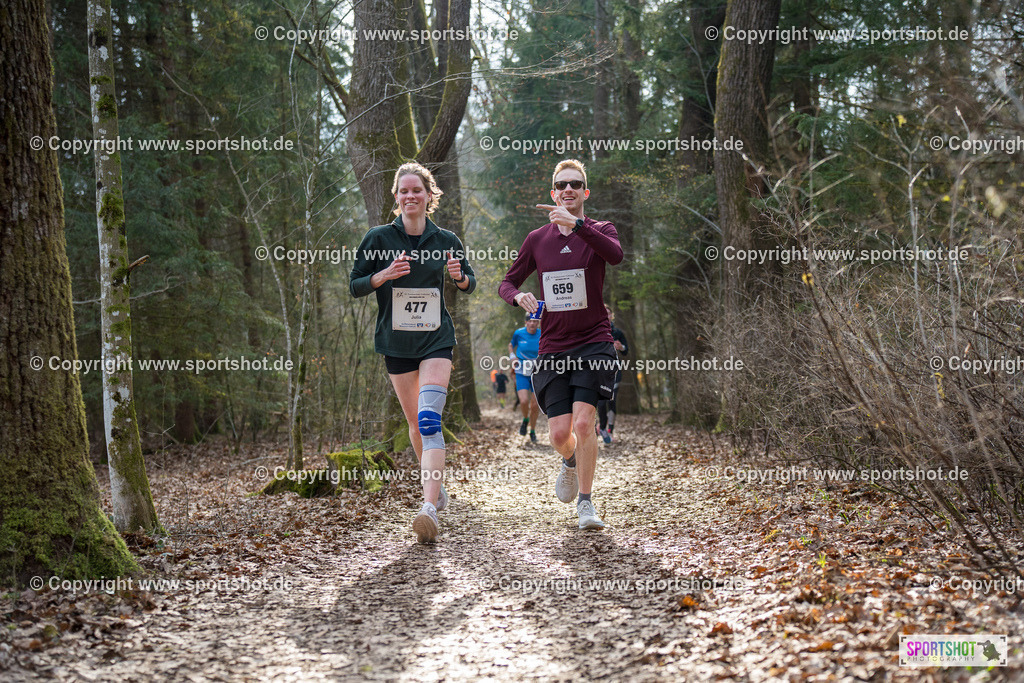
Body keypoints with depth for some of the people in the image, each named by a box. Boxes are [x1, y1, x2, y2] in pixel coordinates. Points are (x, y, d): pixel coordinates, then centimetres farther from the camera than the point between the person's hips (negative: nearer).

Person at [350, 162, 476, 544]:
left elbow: (469, 285, 14)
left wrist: (460, 276, -11)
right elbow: (354, 286, 1)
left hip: (436, 339, -2)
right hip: (395, 342, 2)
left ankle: (429, 509, -27)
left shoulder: (447, 241, 2)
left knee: (429, 419, -18)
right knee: (415, 422, 10)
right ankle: (436, 488, 32)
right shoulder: (378, 238, -1)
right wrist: (383, 275, -18)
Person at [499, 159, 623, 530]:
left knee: (583, 423, -15)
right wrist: (518, 296, -10)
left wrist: (576, 223, -35)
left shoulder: (598, 230, 0)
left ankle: (585, 501, 4)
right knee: (559, 433, -3)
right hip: (553, 347, 2)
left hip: (594, 342, -2)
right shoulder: (537, 239, 8)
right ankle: (569, 462, 34)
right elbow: (507, 282, 13)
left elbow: (615, 254, -24)